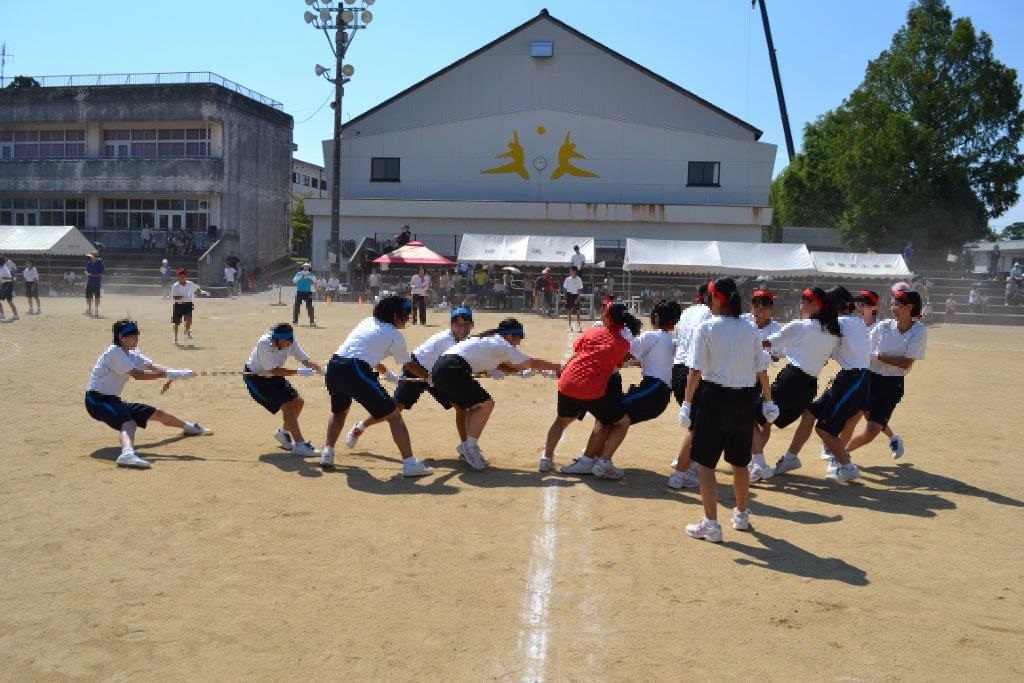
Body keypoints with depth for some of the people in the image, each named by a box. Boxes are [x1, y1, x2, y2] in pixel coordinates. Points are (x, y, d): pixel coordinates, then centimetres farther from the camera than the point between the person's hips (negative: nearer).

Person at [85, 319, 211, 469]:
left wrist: (176, 373, -23)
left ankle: (189, 427, 39)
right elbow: (137, 375, -27)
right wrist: (168, 374, -32)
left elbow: (152, 366, -5)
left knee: (157, 413, 15)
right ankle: (127, 454, -66)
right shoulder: (114, 352, -18)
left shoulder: (131, 354, 10)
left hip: (113, 400, 9)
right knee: (129, 423, -37)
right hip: (97, 400, -9)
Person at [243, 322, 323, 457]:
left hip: (272, 376, 7)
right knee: (287, 405, -19)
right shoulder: (264, 344, -34)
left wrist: (319, 369, -31)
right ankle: (299, 445, -16)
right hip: (255, 378, -7)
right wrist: (298, 372, -39)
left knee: (298, 401, 4)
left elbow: (305, 360, -15)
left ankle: (284, 432, 29)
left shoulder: (291, 342, -18)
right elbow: (274, 370, -33)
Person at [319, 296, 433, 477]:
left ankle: (327, 453, 22)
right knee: (393, 415, 0)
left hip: (333, 367, 7)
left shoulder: (367, 322, 25)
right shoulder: (395, 335, 8)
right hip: (355, 371, -7)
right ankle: (409, 463, -6)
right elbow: (409, 365, 18)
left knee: (339, 410, 34)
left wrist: (380, 368, 55)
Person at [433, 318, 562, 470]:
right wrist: (557, 367, 14)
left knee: (475, 406, 18)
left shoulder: (489, 340, 26)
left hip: (439, 370, 9)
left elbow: (500, 366, 30)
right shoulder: (503, 345, 1)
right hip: (452, 370, -9)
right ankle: (469, 446, -3)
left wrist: (525, 367, 26)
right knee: (486, 403, -3)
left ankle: (468, 448, 17)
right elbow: (532, 363, 4)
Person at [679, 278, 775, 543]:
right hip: (744, 401, 5)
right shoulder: (750, 330, 4)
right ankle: (741, 515, 36)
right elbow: (762, 370, 7)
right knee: (740, 462, 20)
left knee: (705, 463, 3)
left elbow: (696, 370, -12)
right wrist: (767, 401, 18)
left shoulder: (706, 328, -8)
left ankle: (711, 524, 0)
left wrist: (688, 403, -8)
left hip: (714, 397, -5)